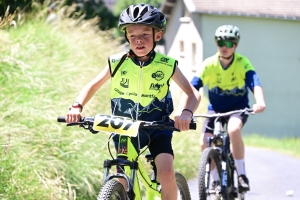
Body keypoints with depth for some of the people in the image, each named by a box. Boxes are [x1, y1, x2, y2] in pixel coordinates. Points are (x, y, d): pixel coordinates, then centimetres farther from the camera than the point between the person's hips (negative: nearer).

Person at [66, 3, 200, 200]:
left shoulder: (167, 65, -14)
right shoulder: (117, 63, -12)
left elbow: (192, 92, -11)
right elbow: (93, 86, -1)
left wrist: (187, 113, -33)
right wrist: (77, 107, -20)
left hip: (157, 128, -1)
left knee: (166, 173, -22)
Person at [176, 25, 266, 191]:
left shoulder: (243, 63, -18)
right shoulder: (209, 64, -16)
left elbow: (255, 83, -33)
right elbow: (192, 87, -23)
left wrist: (260, 102, -54)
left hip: (238, 107, -2)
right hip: (216, 109, 2)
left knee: (234, 129, -34)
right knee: (205, 143, -16)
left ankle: (242, 174, -20)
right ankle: (216, 180, 8)